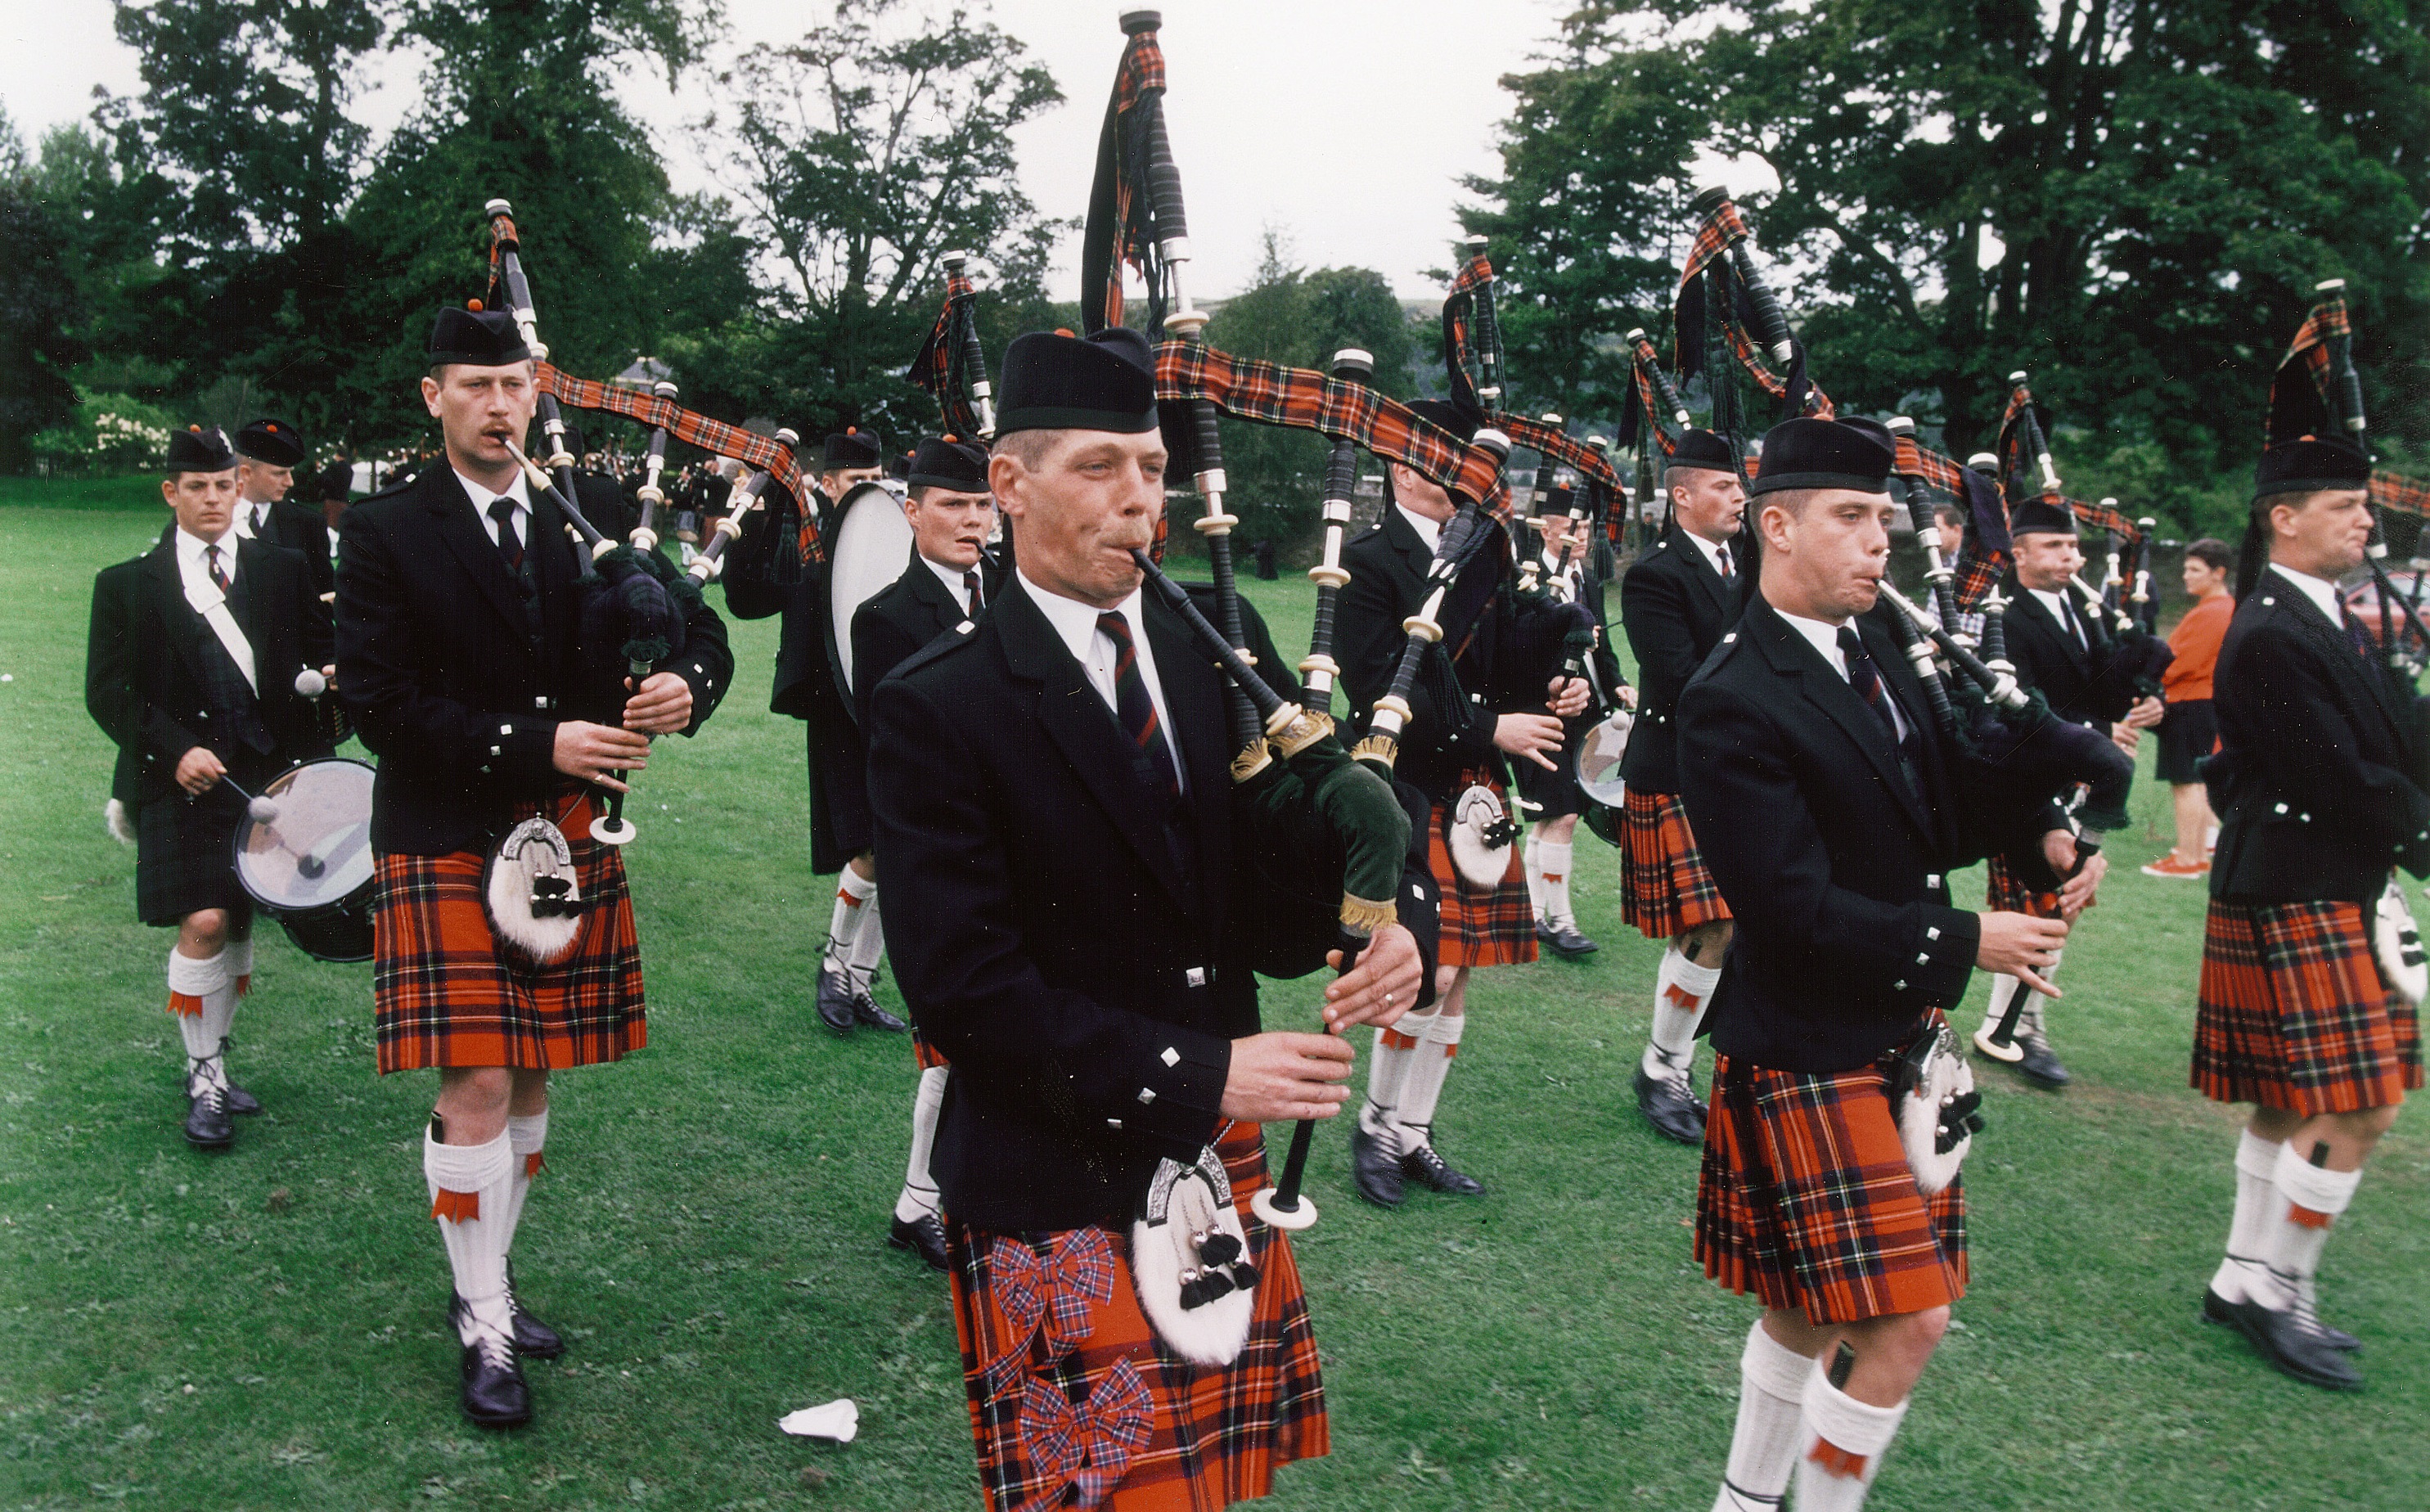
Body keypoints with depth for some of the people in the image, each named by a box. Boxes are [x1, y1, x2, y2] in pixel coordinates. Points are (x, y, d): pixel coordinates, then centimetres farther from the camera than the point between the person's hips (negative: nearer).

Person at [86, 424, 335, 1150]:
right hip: (181, 783, -3)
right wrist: (176, 751, -15)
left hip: (267, 776, 3)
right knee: (204, 923, -13)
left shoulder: (283, 570, 9)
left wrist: (309, 759, -7)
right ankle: (204, 1081, 2)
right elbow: (108, 692, -1)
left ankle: (212, 1062, 28)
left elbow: (319, 661, 9)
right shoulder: (127, 585, 4)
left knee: (240, 924, 11)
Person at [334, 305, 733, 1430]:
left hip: (570, 840, 4)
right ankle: (485, 1331, 9)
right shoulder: (385, 532, -3)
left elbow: (698, 629, 11)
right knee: (476, 1087, -6)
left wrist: (685, 686, -13)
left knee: (531, 1080, 13)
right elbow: (378, 701, -11)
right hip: (448, 843, -4)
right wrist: (536, 747, -19)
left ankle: (486, 1284, 30)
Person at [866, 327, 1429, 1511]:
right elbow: (963, 988, -18)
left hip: (1220, 1162, 5)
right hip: (1058, 1199, -5)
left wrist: (1393, 926, -16)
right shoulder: (936, 710, -13)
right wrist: (1195, 1075, -22)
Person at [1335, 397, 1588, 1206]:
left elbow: (1508, 652, 17)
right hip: (1410, 794, -7)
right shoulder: (1368, 561, -9)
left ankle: (1413, 1135, 22)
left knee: (1457, 973, 10)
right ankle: (1374, 1125, 11)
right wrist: (1490, 730, -19)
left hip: (1477, 790, 7)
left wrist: (1553, 689, -4)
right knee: (1431, 968, -11)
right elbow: (1380, 691, -17)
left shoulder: (1481, 553, 14)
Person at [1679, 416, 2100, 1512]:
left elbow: (1937, 801, 19)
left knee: (1811, 1308, 19)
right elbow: (1792, 909, -23)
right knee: (1907, 1321, -7)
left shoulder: (1877, 647, 6)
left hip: (1900, 1029, 8)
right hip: (1810, 1051, -8)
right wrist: (1964, 943, -19)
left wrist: (2040, 834, 1)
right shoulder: (1731, 703, -20)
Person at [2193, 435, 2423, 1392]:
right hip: (2298, 900, -10)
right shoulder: (2269, 637, -18)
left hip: (2336, 891, 10)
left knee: (2289, 1101, 15)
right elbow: (2340, 777, -20)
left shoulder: (2330, 620, 14)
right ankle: (2272, 1289, 7)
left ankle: (2245, 1278, 25)